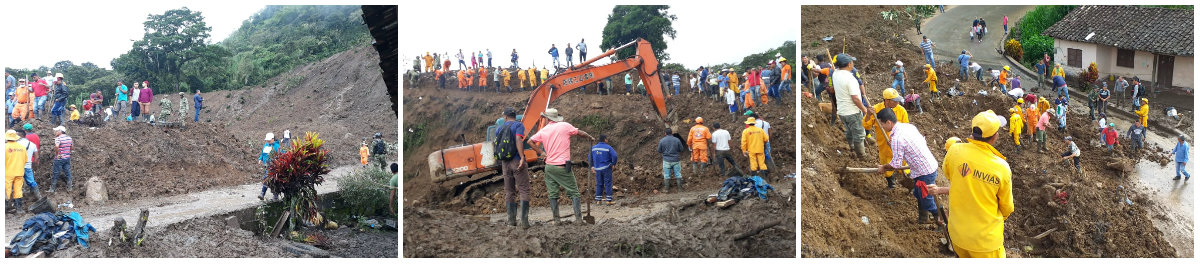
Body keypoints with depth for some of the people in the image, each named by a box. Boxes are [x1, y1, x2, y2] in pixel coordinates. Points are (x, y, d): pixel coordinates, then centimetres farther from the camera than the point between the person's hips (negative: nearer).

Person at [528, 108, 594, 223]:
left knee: (552, 194, 9)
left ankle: (556, 219, 7)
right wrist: (590, 137, 26)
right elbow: (580, 133, 8)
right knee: (574, 192, 3)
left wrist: (541, 152, 12)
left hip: (549, 166, 3)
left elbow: (530, 141, 9)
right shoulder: (565, 126, -3)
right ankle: (578, 218, -3)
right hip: (563, 166, -3)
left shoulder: (543, 131, 5)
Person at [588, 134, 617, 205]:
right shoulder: (608, 148, -9)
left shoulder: (594, 148, 7)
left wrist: (592, 166, 22)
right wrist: (614, 164, -2)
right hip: (607, 168, -4)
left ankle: (598, 200, 10)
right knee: (608, 184, 1)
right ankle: (608, 200, -1)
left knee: (599, 184, 11)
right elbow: (614, 156, -18)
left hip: (597, 169, 4)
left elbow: (589, 157, 14)